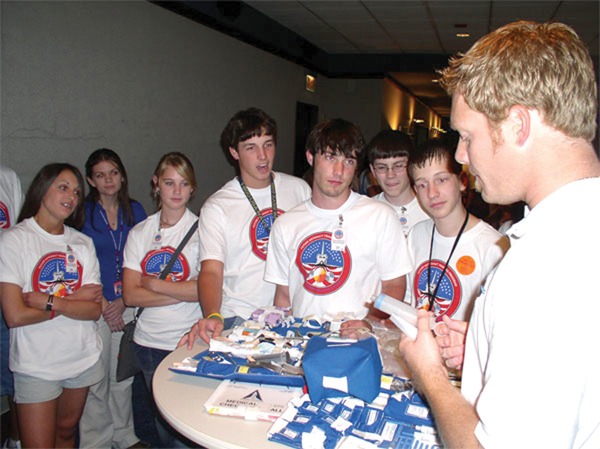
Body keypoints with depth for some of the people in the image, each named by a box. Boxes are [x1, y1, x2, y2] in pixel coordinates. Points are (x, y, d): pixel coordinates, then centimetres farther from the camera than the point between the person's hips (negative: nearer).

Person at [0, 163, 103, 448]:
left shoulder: (83, 243, 4)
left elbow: (95, 310, -5)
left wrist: (48, 301, -17)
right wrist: (74, 300, -12)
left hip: (84, 357, 4)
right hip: (36, 364, -4)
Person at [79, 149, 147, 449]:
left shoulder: (135, 211, 6)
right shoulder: (82, 213, -3)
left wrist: (124, 300, -5)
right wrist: (104, 305, -9)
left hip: (128, 304, 3)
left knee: (123, 376, 13)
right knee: (95, 380, 4)